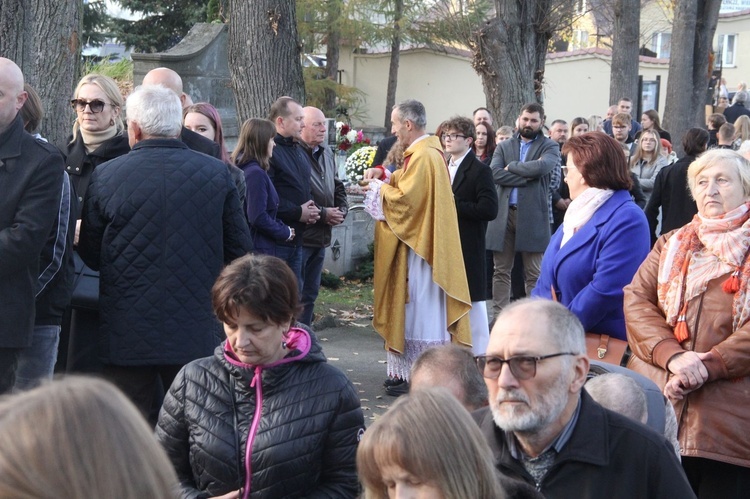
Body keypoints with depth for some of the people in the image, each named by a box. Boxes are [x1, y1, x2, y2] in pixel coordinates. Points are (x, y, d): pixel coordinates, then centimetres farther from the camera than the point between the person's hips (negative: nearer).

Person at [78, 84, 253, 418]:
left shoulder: (105, 177, -6)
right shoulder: (217, 173, -4)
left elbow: (89, 256, 4)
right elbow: (240, 250, 2)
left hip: (126, 336, -1)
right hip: (198, 335, 1)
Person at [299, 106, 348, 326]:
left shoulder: (326, 153, 14)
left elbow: (338, 187, 24)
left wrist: (341, 211, 4)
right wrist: (323, 213, -15)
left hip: (320, 236, 9)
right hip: (299, 236, -9)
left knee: (310, 293, 16)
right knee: (294, 294, -4)